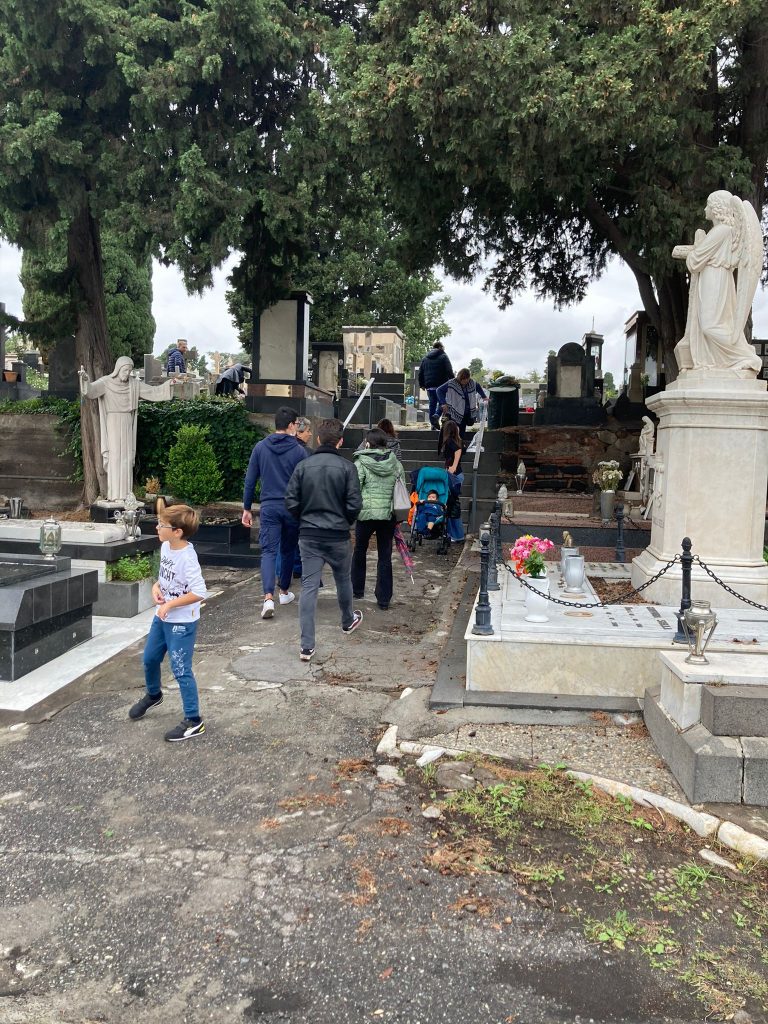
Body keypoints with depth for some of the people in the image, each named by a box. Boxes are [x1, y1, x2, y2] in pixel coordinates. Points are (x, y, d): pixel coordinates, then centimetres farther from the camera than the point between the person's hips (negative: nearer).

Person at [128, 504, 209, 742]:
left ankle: (193, 722, 9)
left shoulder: (187, 558, -26)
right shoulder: (165, 547, 0)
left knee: (181, 670, -3)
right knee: (149, 659, 24)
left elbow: (199, 592, -31)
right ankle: (153, 695, 53)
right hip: (162, 617, 9)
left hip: (181, 623, -9)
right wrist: (156, 586, -3)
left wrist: (170, 604, -25)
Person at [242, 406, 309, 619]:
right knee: (288, 550, 16)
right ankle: (284, 592, 31)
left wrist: (246, 509, 10)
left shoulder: (260, 447, 1)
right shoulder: (299, 451, -4)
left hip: (269, 507, 0)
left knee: (268, 551, -3)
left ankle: (269, 598, -19)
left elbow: (250, 480, 3)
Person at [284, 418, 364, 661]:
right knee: (343, 579, 22)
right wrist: (345, 522, 10)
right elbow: (354, 504, -11)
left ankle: (306, 645, -4)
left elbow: (291, 503, -4)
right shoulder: (346, 467, -8)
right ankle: (348, 621, 46)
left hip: (309, 536, 1)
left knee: (309, 587, 1)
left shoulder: (303, 466, -3)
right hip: (338, 536, -1)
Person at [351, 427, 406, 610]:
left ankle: (357, 590, 32)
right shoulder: (396, 464, 4)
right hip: (388, 516, 2)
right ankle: (384, 599, 10)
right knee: (385, 557, 8)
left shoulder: (361, 463, -7)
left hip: (366, 514, -2)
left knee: (359, 552, 19)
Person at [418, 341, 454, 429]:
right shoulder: (443, 357, -1)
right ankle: (436, 415, -23)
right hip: (441, 385, -5)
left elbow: (420, 373, 16)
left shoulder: (425, 358, 15)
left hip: (429, 386, 5)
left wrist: (422, 384, 20)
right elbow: (449, 371, -9)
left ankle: (433, 423, 8)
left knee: (432, 404, 9)